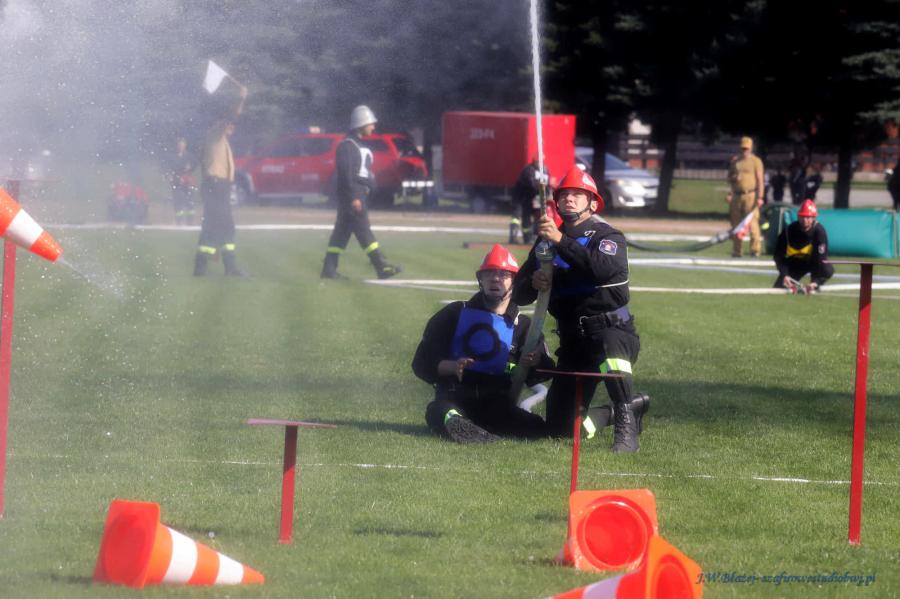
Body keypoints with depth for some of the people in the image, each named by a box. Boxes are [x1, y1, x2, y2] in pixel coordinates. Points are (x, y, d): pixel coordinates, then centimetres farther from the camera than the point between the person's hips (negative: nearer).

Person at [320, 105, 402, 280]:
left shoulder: (359, 145, 19)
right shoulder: (347, 146, -13)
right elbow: (346, 173, -20)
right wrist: (354, 198, -24)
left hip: (358, 194, 10)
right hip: (351, 194, -10)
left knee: (342, 232, 10)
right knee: (363, 230, -12)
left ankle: (329, 269, 11)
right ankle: (381, 267, -16)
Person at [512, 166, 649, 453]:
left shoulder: (608, 236, -4)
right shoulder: (547, 241, 13)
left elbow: (602, 267, -28)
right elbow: (519, 295, 11)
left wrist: (561, 241, -33)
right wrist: (533, 283, -12)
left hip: (611, 329, -6)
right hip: (572, 339, 6)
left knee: (609, 346, -44)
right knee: (560, 428, 6)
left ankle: (626, 428, -40)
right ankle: (631, 408, 28)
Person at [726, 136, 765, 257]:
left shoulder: (756, 161, 1)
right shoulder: (735, 161, 16)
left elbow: (759, 180, -4)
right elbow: (729, 178, 21)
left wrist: (759, 197, -13)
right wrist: (733, 178, -4)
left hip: (750, 196, -5)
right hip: (737, 196, 5)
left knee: (753, 223, -13)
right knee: (736, 224, 7)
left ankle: (755, 249, -14)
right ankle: (737, 251, 13)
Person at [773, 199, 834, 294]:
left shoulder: (819, 231, -26)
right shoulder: (789, 230, -20)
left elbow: (821, 258, -31)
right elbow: (779, 256, -15)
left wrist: (815, 282, -43)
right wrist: (784, 275, -30)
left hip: (813, 261, -2)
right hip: (794, 263, 2)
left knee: (828, 270, -35)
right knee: (778, 287, -13)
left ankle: (813, 286, -4)